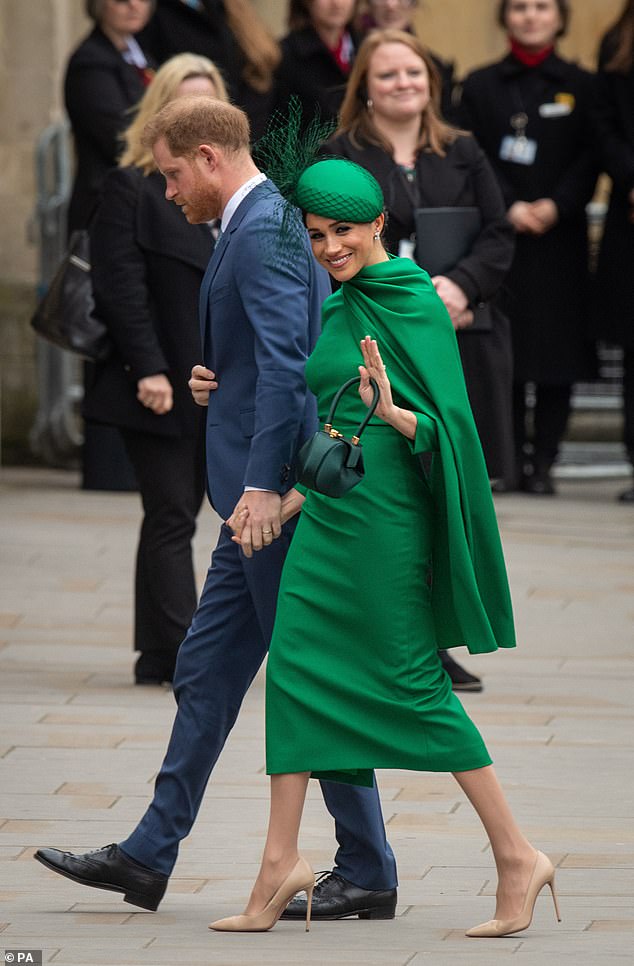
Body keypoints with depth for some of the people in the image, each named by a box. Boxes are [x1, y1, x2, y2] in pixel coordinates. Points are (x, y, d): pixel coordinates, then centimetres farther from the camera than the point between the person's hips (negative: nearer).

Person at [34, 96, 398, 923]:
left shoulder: (265, 231, -15)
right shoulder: (272, 221, 17)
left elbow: (283, 360, -24)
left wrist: (262, 483, -27)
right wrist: (216, 377, 8)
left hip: (277, 488, -11)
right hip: (265, 486, 11)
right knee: (207, 670, 13)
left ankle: (368, 874, 0)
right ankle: (149, 856, 18)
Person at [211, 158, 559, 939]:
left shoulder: (415, 304, -12)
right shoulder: (340, 308, 13)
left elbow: (444, 423, -15)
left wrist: (390, 413, -34)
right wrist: (290, 501, 22)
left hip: (383, 515, -9)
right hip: (329, 516, 9)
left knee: (413, 683, -5)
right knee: (294, 669, 3)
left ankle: (516, 858, 3)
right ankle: (281, 862, 6)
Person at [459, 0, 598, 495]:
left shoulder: (581, 86, 9)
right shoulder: (480, 86, 9)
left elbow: (590, 160, 3)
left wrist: (555, 206, -12)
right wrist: (510, 208, -12)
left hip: (562, 235, 0)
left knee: (559, 351, -3)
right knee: (506, 352, -4)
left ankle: (542, 461, 2)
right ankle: (514, 459, 3)